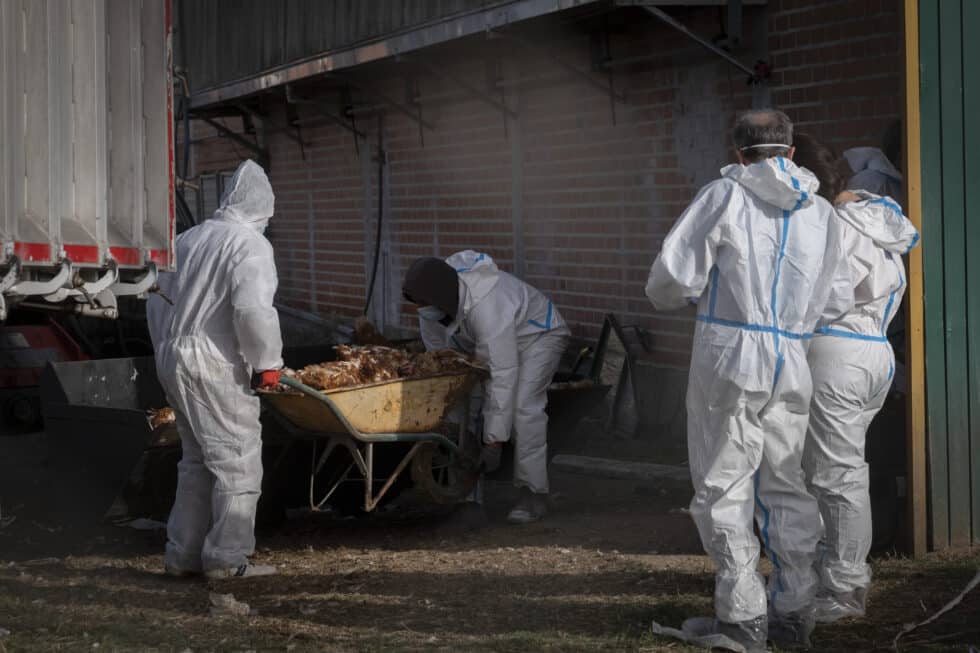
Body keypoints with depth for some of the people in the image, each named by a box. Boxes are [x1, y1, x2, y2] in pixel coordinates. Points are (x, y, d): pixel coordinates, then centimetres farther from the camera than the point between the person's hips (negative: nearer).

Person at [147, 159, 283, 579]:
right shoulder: (250, 245, -10)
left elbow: (158, 300, 21)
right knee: (238, 461, -1)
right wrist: (267, 362, -11)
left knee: (197, 461, 17)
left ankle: (183, 553, 18)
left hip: (174, 360, 8)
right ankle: (227, 557, 0)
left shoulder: (189, 239, 15)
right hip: (215, 367, -8)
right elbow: (253, 309, -23)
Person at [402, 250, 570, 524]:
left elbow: (503, 375, -42)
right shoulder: (432, 302, -21)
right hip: (485, 343, 7)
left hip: (538, 334, -7)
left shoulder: (486, 306, -44)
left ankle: (534, 493, -18)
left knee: (523, 405, -25)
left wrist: (494, 439, -39)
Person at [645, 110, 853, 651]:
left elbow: (670, 281, -9)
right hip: (790, 362, 5)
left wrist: (692, 293, 14)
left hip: (729, 355, -5)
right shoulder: (821, 213, 11)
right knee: (785, 485, 15)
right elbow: (837, 300, 16)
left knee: (723, 486, 3)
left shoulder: (725, 196, -4)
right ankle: (794, 610, 18)